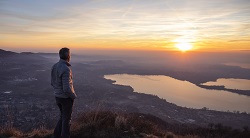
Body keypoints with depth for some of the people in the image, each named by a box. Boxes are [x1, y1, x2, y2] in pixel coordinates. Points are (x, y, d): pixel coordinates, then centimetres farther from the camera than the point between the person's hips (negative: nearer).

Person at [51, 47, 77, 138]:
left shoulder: (55, 66, 1)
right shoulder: (66, 69, -27)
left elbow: (53, 83, 10)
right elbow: (67, 88, -29)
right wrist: (74, 96, -10)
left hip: (58, 96, 8)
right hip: (66, 98, -8)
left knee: (63, 116, 24)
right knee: (66, 118, 10)